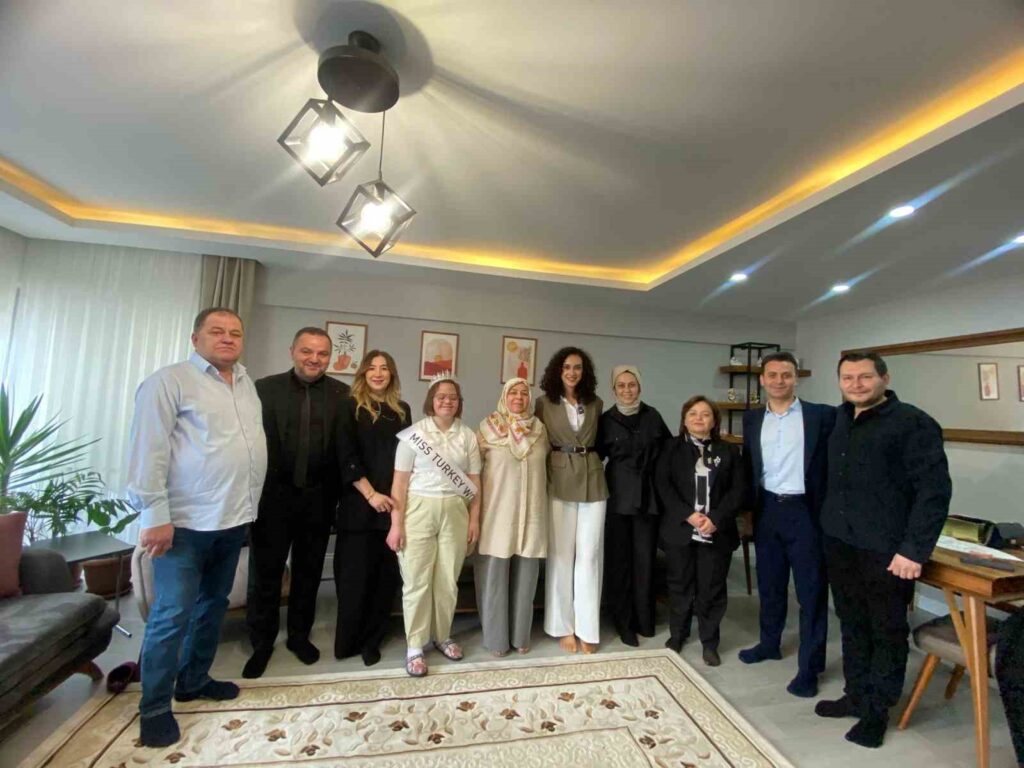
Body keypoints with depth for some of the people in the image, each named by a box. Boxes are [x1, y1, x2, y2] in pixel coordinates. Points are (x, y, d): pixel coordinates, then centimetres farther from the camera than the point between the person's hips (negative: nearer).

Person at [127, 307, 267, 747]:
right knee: (172, 615, 3)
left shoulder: (246, 384, 11)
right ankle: (154, 707, 22)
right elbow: (148, 450, -14)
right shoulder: (170, 381, -9)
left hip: (234, 520, 7)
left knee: (213, 606, 18)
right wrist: (155, 515, -18)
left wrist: (250, 504, 13)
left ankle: (194, 680, 36)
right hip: (185, 522, -6)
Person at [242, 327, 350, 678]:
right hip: (273, 495, 0)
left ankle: (300, 635, 36)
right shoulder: (265, 388, -2)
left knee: (309, 571, 16)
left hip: (319, 497, 1)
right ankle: (262, 642, 32)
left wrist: (340, 493, -6)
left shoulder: (343, 394, -2)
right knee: (265, 572, 12)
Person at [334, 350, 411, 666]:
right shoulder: (351, 407, 0)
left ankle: (371, 641, 23)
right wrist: (371, 494, -13)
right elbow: (347, 456, -7)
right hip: (359, 504, -3)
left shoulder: (402, 410, 10)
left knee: (386, 574, 7)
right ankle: (347, 641, 24)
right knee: (356, 574, 5)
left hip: (394, 503, 3)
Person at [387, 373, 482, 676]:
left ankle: (442, 636, 34)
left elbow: (474, 482, 6)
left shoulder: (467, 436, 4)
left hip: (454, 512, 3)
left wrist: (474, 519, 3)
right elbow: (400, 481, -6)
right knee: (417, 581, 5)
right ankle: (415, 646, 23)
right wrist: (396, 524, -9)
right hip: (419, 510, -2)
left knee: (448, 581, 12)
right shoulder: (414, 433, -5)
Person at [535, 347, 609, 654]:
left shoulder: (596, 404, 8)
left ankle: (587, 628, 18)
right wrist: (541, 480, -2)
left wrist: (589, 461, 5)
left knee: (589, 554, 5)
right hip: (559, 481, -2)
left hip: (592, 481, 2)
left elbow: (601, 441, 15)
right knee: (561, 554, 4)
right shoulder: (545, 402, 1)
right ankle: (564, 627, 19)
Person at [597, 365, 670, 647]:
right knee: (619, 559, 5)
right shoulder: (606, 419, -1)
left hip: (647, 496, 2)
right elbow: (596, 456, 3)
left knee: (644, 558, 8)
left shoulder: (652, 416, 4)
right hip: (617, 496, -1)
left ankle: (644, 619, 26)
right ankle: (623, 622, 20)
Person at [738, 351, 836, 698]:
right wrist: (750, 506, 8)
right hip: (767, 510, 4)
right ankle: (770, 643, 37)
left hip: (805, 511, -4)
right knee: (769, 583, 18)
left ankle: (809, 666, 21)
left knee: (811, 590, 7)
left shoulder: (821, 415, -6)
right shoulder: (752, 418, 5)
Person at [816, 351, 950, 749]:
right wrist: (826, 523, 10)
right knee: (852, 625, 17)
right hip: (839, 543, 6)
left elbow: (935, 490, -13)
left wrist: (915, 549, -17)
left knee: (888, 632, 10)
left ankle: (877, 711, 27)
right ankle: (856, 695, 34)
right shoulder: (840, 419, 9)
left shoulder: (913, 423, -10)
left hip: (887, 550, -5)